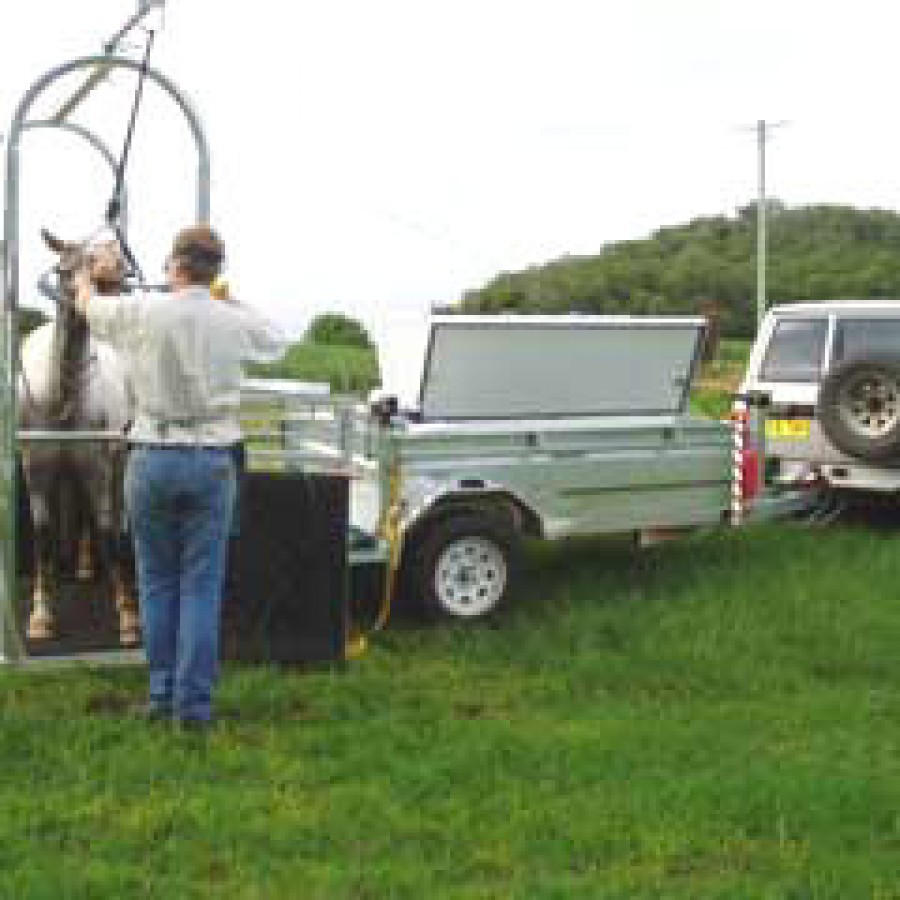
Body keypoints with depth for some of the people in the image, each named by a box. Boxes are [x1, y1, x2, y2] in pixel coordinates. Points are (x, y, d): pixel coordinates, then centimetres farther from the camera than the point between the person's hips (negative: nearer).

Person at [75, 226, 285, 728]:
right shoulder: (235, 322, -3)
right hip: (212, 461, 0)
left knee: (158, 581, 12)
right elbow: (278, 342, 19)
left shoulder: (143, 312, -5)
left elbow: (88, 305, 16)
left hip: (152, 459, 0)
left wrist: (86, 279, 39)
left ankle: (162, 694, 17)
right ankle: (194, 703, 4)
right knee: (201, 586, 3)